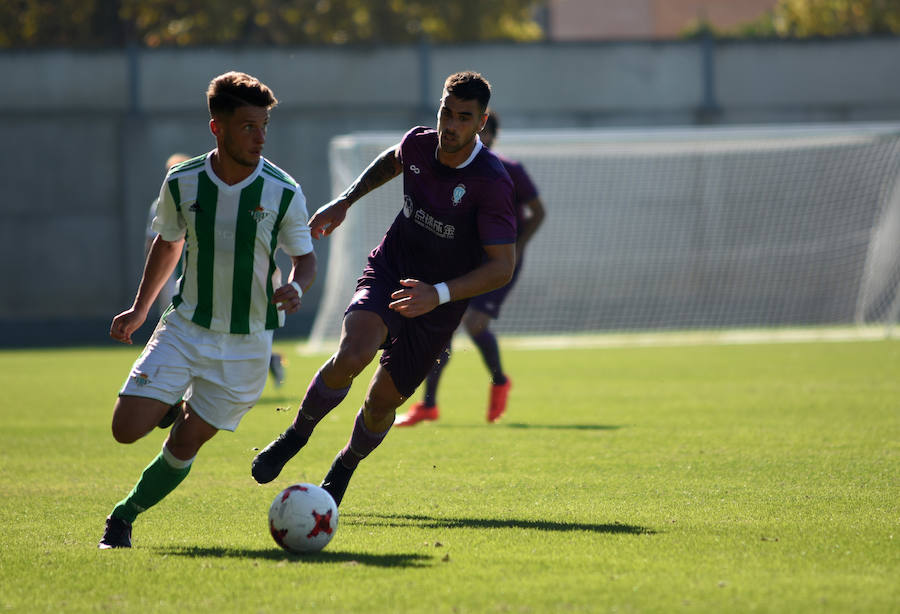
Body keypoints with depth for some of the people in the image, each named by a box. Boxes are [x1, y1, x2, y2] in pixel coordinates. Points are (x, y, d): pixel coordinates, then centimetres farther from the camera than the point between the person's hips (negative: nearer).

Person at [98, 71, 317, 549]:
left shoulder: (283, 193, -11)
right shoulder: (182, 183, -6)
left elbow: (305, 257, 0)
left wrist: (295, 287, -23)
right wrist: (140, 309, 14)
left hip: (246, 343, -1)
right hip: (186, 326, 2)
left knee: (184, 444, -1)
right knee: (126, 428, -10)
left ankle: (125, 516, 23)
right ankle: (180, 409, 23)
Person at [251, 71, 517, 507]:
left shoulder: (492, 184, -24)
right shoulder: (418, 144, -9)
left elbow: (502, 267, -25)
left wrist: (438, 294, -35)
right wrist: (344, 202, 14)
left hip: (438, 306, -2)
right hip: (387, 272, 2)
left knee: (382, 401, 4)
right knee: (351, 356, -27)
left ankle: (344, 468, 37)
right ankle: (298, 433, -2)